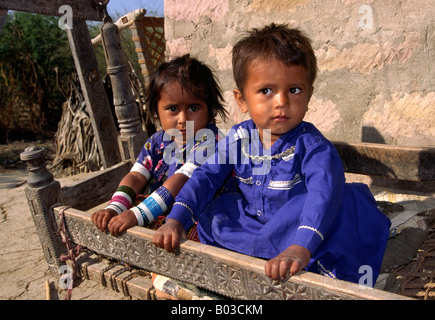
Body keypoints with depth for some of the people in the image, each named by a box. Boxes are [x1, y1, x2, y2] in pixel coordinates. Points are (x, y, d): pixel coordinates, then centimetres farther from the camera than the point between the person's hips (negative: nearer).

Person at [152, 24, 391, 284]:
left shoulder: (312, 145, -24)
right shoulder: (238, 138, -8)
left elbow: (324, 192, -39)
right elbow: (206, 177, -7)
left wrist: (300, 248, -55)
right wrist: (175, 220, -19)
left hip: (297, 228, -4)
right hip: (253, 222, 5)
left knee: (345, 202, -29)